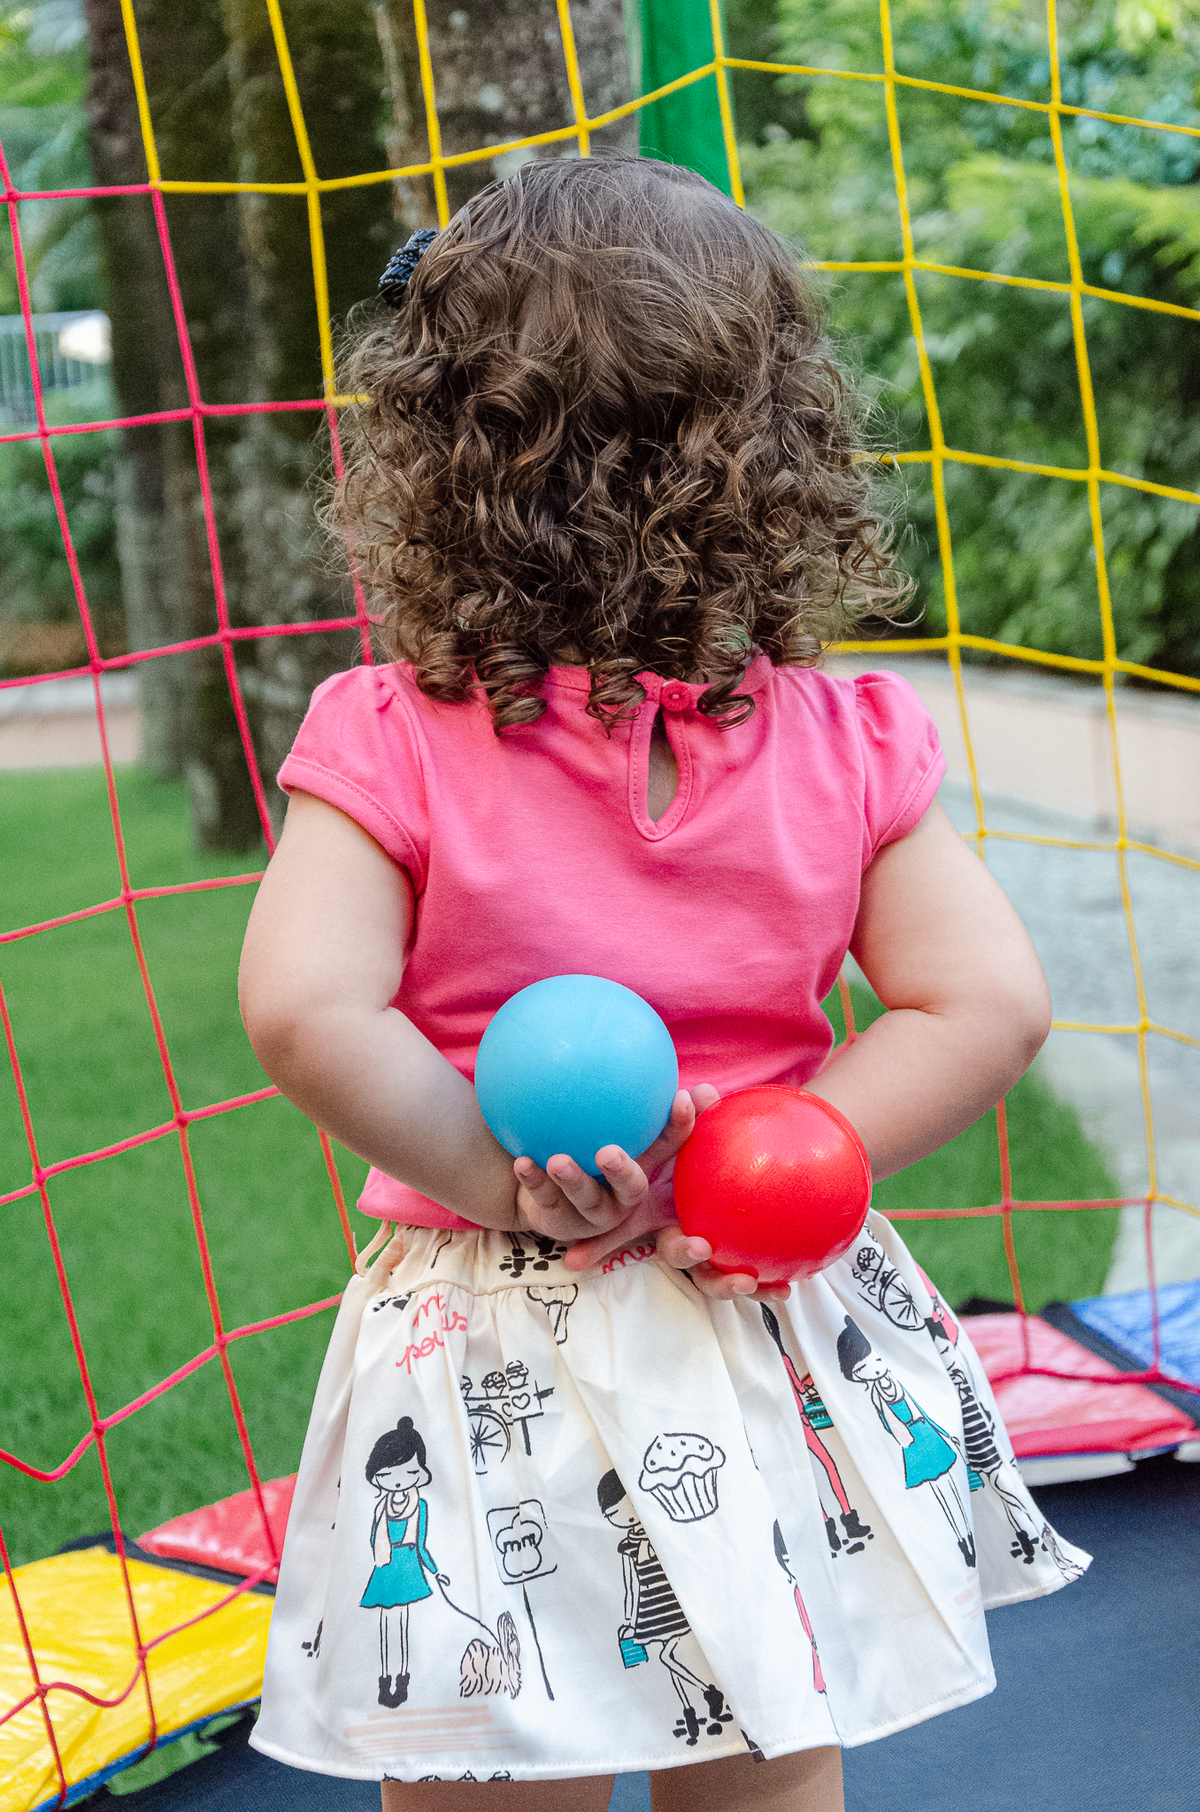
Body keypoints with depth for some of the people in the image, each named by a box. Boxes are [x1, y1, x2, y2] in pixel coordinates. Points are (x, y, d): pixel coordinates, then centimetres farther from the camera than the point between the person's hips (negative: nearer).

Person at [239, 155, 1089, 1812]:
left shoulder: (391, 743, -12)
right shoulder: (843, 745, -5)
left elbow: (309, 1018, -23)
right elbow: (988, 1007, -9)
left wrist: (495, 1176, -12)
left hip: (491, 1356, -2)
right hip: (772, 1354, 3)